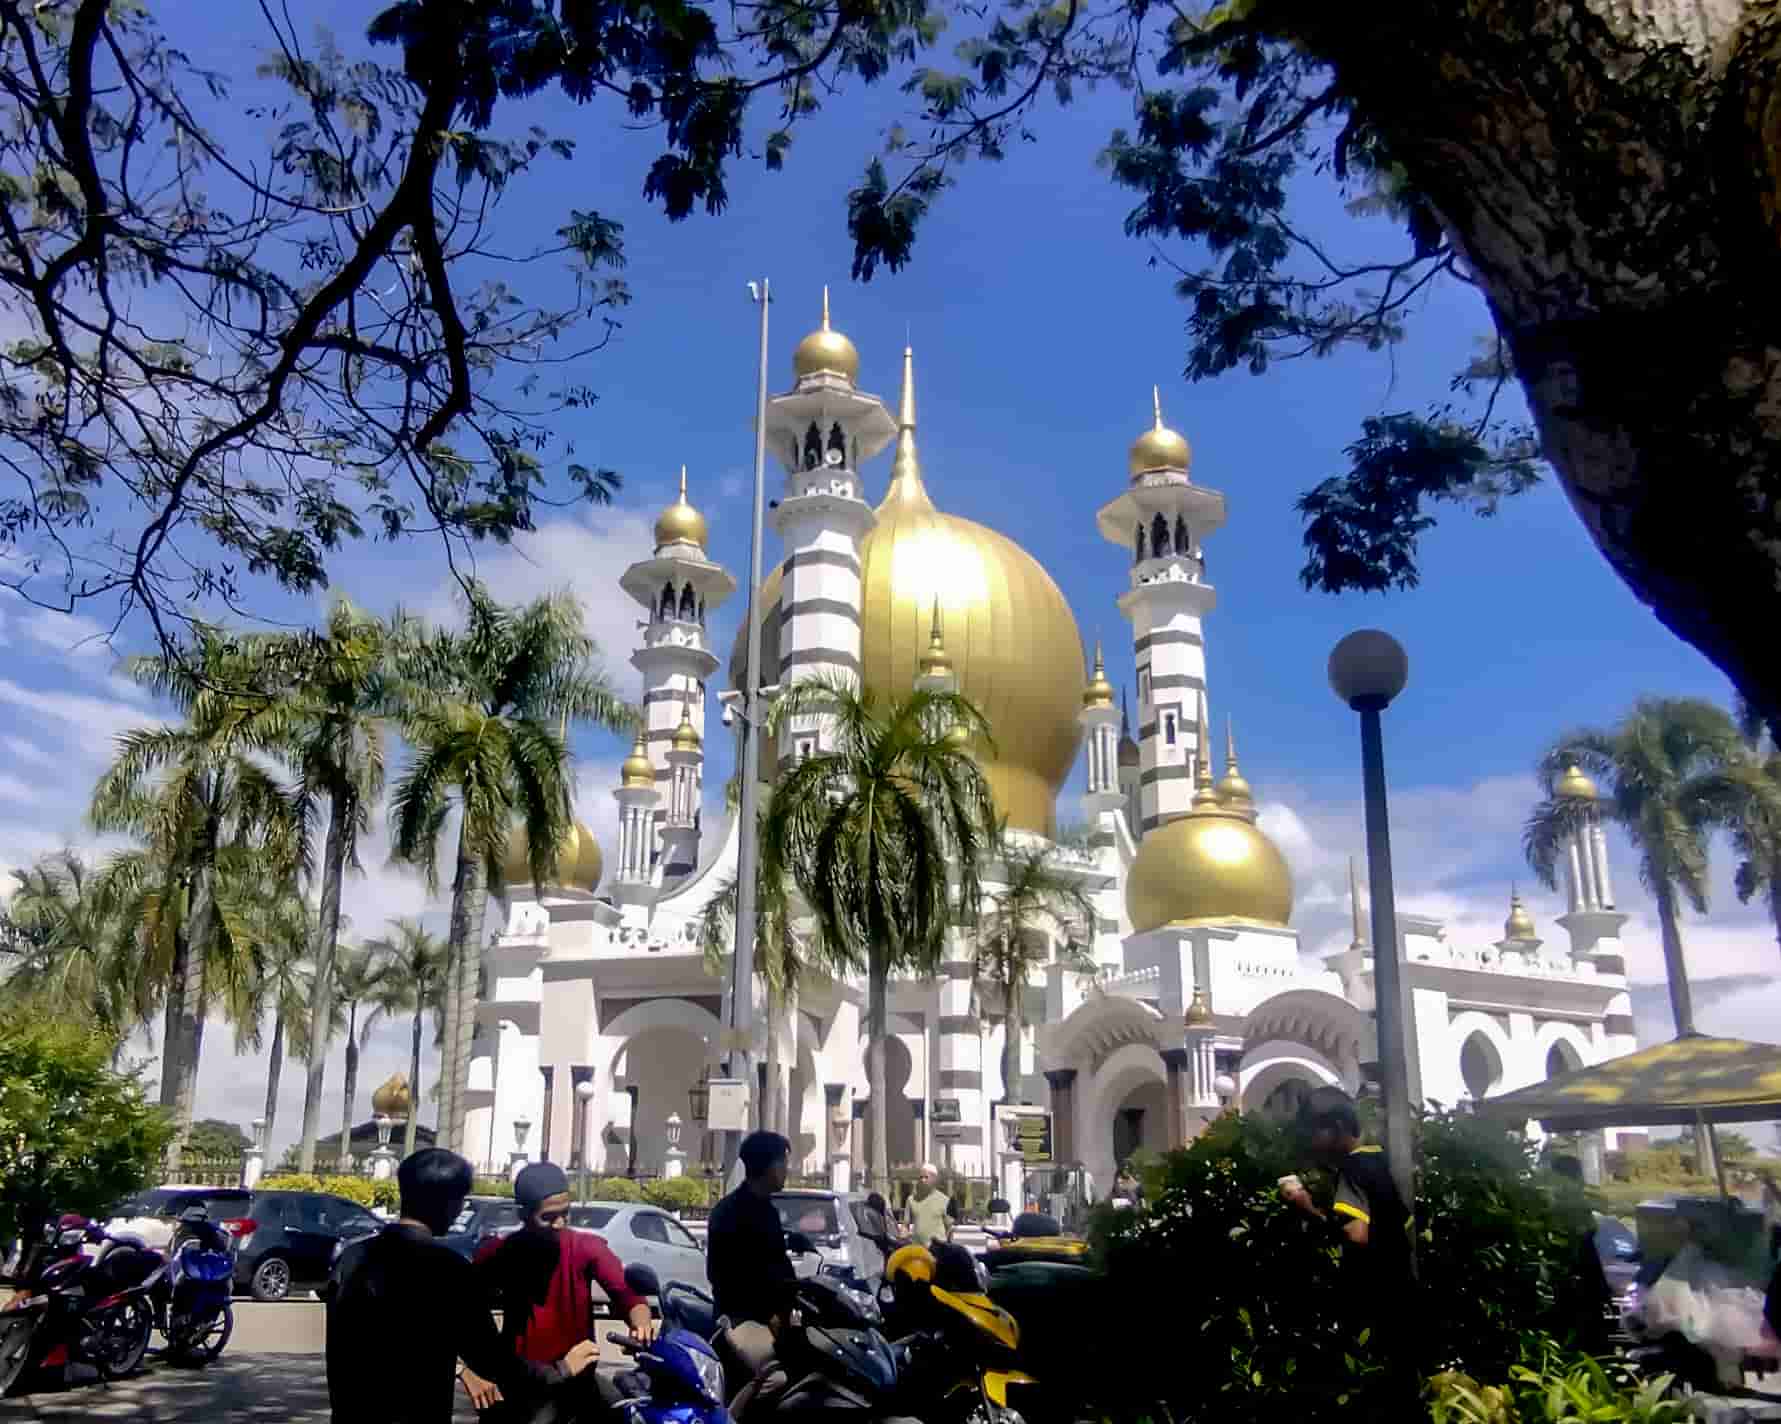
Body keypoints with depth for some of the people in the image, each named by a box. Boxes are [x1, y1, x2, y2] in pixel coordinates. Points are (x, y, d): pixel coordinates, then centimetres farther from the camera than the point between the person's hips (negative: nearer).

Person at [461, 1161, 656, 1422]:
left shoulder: (587, 1247, -5)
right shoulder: (496, 1254, -5)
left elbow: (625, 1292, -16)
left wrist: (642, 1323, -38)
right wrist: (470, 1370, -21)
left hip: (576, 1377, 0)